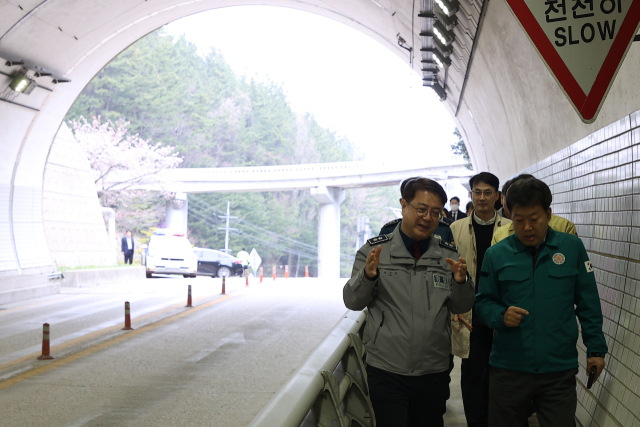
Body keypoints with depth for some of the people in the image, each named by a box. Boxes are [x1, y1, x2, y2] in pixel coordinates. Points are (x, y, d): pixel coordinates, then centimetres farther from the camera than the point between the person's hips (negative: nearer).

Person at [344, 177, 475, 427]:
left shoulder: (448, 255, 5)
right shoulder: (375, 249, -1)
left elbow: (461, 308, 5)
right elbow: (353, 302, -2)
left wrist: (460, 281, -15)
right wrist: (367, 275, -22)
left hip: (434, 371, 3)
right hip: (387, 370, -2)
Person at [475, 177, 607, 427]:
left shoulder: (572, 247, -1)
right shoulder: (496, 254, -2)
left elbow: (588, 302, 5)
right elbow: (483, 302, 4)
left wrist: (596, 348, 4)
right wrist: (501, 315, -17)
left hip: (560, 371, 0)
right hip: (509, 369, 1)